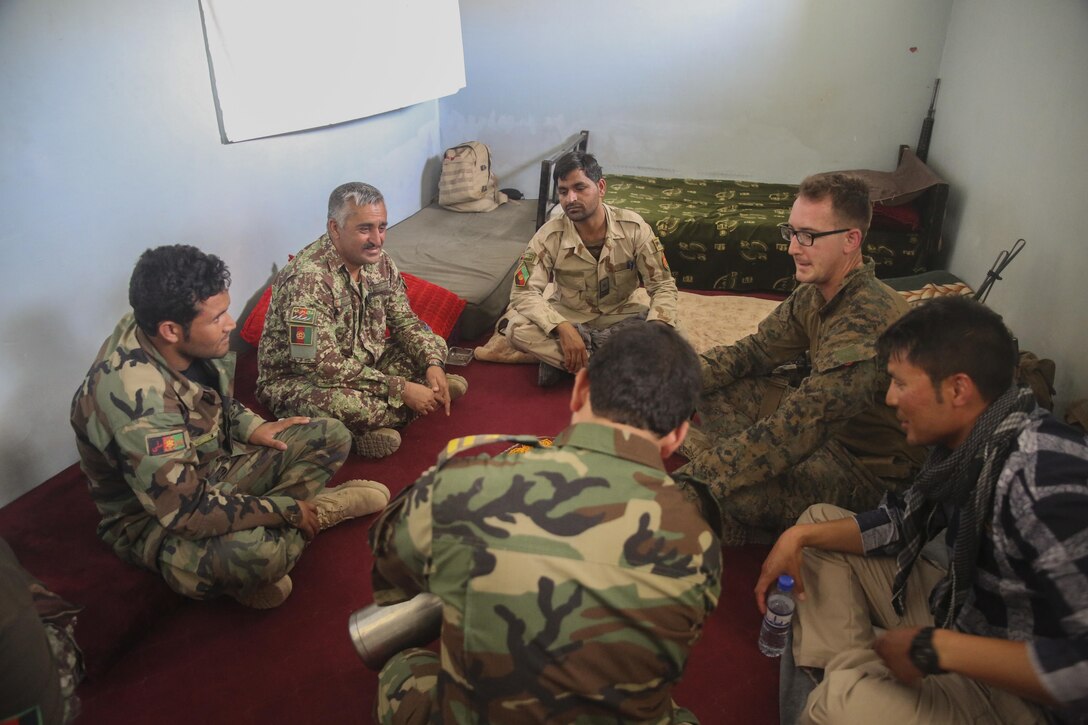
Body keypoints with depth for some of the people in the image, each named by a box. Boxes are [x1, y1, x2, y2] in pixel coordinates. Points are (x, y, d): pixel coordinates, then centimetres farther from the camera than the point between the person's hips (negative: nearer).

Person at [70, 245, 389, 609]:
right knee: (256, 550, -38)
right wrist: (287, 510, -25)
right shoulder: (134, 395, -36)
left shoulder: (182, 340, -13)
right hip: (153, 516, -8)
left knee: (330, 436, 1)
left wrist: (251, 426, -5)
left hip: (211, 464, 8)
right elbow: (186, 510, -35)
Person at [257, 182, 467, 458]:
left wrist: (433, 364, -19)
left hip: (363, 365, 8)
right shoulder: (307, 279, -30)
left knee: (434, 345, 3)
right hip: (299, 380, -7)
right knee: (341, 404, -39)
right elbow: (323, 366, -34)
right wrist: (402, 389, -32)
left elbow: (405, 322, 2)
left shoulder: (380, 262, -5)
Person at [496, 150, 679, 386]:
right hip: (568, 316, -1)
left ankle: (559, 357, -25)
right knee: (516, 327, -29)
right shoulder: (549, 236, -18)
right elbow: (523, 293, -22)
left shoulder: (634, 228, -18)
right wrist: (562, 328, -39)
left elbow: (663, 287, -15)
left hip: (619, 316, 1)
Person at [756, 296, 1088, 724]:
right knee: (820, 520, 9)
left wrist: (935, 650, -28)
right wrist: (801, 536, -2)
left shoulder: (1042, 476, -32)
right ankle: (831, 680, 3)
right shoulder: (963, 442, -5)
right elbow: (904, 522, 10)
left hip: (1018, 690, -8)